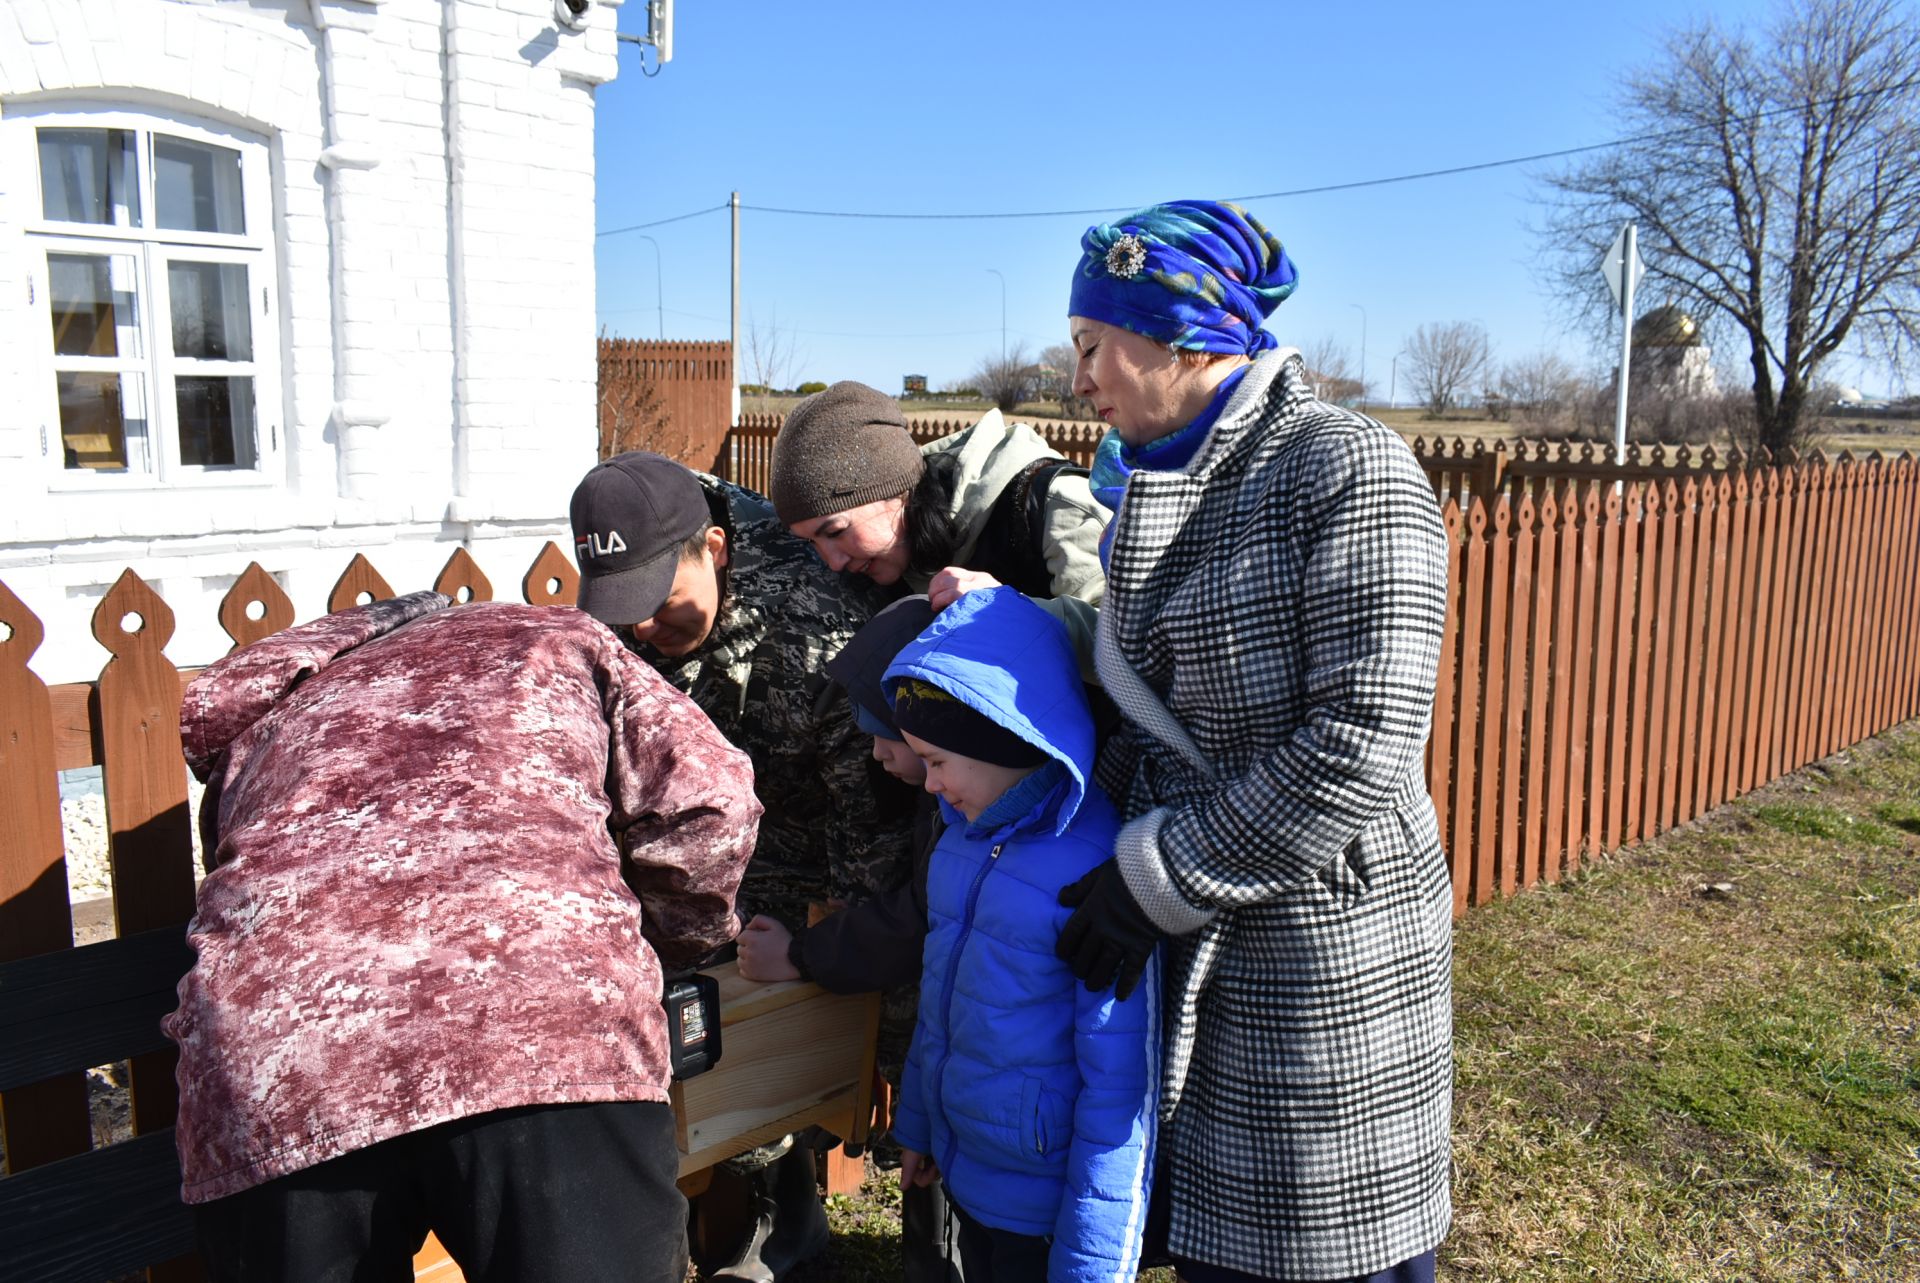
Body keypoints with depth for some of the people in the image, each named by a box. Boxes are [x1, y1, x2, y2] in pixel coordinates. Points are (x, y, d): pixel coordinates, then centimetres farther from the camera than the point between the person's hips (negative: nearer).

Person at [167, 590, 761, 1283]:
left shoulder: (268, 714, 39)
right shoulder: (557, 637, 30)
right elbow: (707, 803, 15)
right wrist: (662, 944, 33)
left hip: (265, 1038, 4)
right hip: (545, 1005, -3)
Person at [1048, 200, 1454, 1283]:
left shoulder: (1349, 469, -15)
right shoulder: (1160, 484, 9)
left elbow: (1361, 749, -23)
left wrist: (1158, 882, -18)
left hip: (1327, 950, -7)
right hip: (1197, 950, 7)